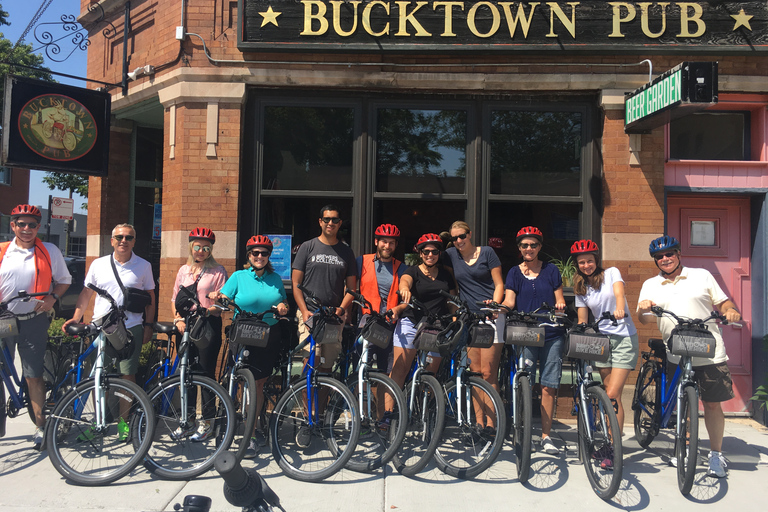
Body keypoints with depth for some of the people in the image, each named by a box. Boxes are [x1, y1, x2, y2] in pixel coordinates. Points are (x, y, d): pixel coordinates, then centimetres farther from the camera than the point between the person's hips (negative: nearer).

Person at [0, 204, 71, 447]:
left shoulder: (50, 251, 2)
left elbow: (64, 280, 10)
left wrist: (52, 298, -6)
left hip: (33, 321, -1)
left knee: (34, 375, 3)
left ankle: (40, 424, 13)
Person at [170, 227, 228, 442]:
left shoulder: (217, 271, 0)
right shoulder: (184, 270, 14)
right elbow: (175, 299, 17)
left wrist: (208, 310, -22)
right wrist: (178, 319, 1)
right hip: (186, 325, 5)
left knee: (206, 373, -2)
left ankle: (206, 423, 9)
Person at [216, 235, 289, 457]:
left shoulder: (275, 279, 12)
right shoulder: (238, 277, 3)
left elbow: (284, 303, 17)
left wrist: (283, 307, -5)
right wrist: (218, 299, -24)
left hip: (270, 337, 3)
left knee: (260, 383, 9)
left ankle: (256, 427, 24)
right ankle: (252, 435, 5)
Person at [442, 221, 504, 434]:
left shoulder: (487, 252, 2)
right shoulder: (451, 255, 10)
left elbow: (499, 284, 2)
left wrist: (494, 305, -16)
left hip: (490, 317, -3)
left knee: (488, 372, -6)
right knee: (475, 372, 5)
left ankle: (491, 422, 1)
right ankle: (479, 421, 12)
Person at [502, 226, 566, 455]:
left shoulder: (551, 270, 11)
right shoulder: (514, 273, 11)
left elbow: (560, 300, 9)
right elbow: (509, 302, -1)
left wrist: (560, 306, -13)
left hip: (552, 334, 1)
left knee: (549, 386, -1)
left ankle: (546, 436, 9)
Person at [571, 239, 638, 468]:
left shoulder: (611, 273, -2)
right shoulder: (580, 288, 7)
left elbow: (619, 293, -23)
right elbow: (582, 320, 6)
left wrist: (619, 308, -44)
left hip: (624, 338, -4)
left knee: (612, 396, -11)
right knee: (610, 395, 7)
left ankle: (613, 450, -4)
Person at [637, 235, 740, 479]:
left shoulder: (701, 276, 6)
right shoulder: (650, 285, 9)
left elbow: (723, 303, 9)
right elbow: (644, 318, 2)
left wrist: (731, 311, -13)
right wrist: (643, 308, -20)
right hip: (676, 356, 1)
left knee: (712, 404, 4)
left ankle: (716, 454, 21)